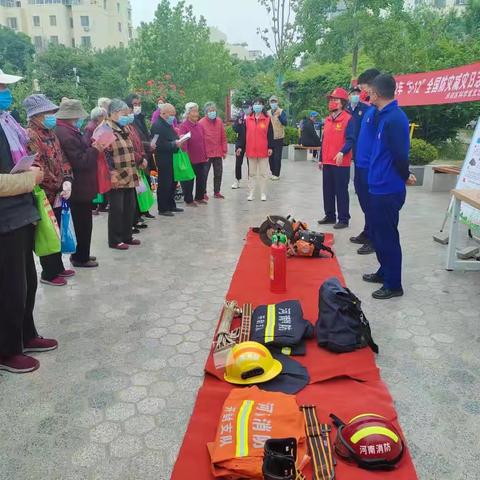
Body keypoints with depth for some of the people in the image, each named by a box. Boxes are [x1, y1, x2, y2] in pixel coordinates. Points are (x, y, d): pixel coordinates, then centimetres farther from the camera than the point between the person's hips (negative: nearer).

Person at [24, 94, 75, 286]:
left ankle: (58, 267, 33)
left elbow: (61, 159, 11)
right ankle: (49, 273, 17)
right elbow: (37, 167, -24)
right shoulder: (30, 136, -16)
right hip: (45, 196, -8)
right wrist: (59, 187, -17)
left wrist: (67, 181, -5)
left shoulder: (50, 133, 11)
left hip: (56, 195, 8)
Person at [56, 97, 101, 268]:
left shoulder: (68, 131, 10)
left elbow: (82, 149, 15)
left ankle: (81, 254, 31)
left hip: (80, 186, 10)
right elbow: (81, 161, -24)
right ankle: (81, 258, 15)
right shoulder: (65, 135, -22)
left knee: (81, 222, 19)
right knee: (83, 223, 2)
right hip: (79, 187, -10)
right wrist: (95, 149, -16)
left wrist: (91, 144, 2)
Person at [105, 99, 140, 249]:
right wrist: (112, 174, -23)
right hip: (116, 179, -8)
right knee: (117, 209, -2)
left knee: (130, 208, 12)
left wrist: (134, 172, 21)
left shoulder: (123, 130, 18)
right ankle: (114, 240, 9)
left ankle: (126, 236, 25)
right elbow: (104, 154, -18)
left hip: (129, 177, 9)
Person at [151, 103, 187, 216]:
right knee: (164, 185, -3)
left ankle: (171, 206, 27)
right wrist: (174, 144, -23)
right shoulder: (157, 126, -16)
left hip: (171, 159, 10)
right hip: (164, 161, -10)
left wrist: (178, 140, 8)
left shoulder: (168, 125, 17)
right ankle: (162, 209, 6)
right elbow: (159, 144, -24)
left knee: (173, 183, 15)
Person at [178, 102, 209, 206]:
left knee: (201, 179, 13)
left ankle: (199, 197, 28)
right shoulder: (183, 126, -11)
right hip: (190, 159, -6)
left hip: (201, 158, 6)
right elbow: (183, 143, -18)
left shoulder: (200, 126, 10)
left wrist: (205, 155, 14)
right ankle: (189, 200, 16)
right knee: (189, 180, 4)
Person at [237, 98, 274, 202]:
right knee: (252, 173, 9)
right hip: (251, 150, 2)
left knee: (263, 173, 6)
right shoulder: (248, 119, 5)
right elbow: (244, 134, 7)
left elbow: (270, 134, -1)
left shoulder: (267, 119, 0)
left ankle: (263, 193, 13)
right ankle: (251, 193, 15)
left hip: (263, 150, -2)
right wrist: (241, 147, 3)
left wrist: (270, 147, -8)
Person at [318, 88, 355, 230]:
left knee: (341, 191, -2)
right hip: (327, 162, 7)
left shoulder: (348, 119, -8)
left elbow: (350, 140, -15)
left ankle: (343, 219, 7)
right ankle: (330, 216, 25)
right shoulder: (328, 119, 15)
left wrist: (342, 152, -31)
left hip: (341, 163, -7)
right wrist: (321, 159, 17)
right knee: (328, 190, 13)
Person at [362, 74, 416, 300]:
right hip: (379, 187, 10)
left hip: (388, 190, -10)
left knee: (387, 237, 0)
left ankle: (394, 285, 13)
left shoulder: (394, 118, -20)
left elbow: (400, 154, -19)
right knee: (379, 234, 20)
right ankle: (384, 272, 36)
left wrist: (405, 176, -5)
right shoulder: (385, 115, 11)